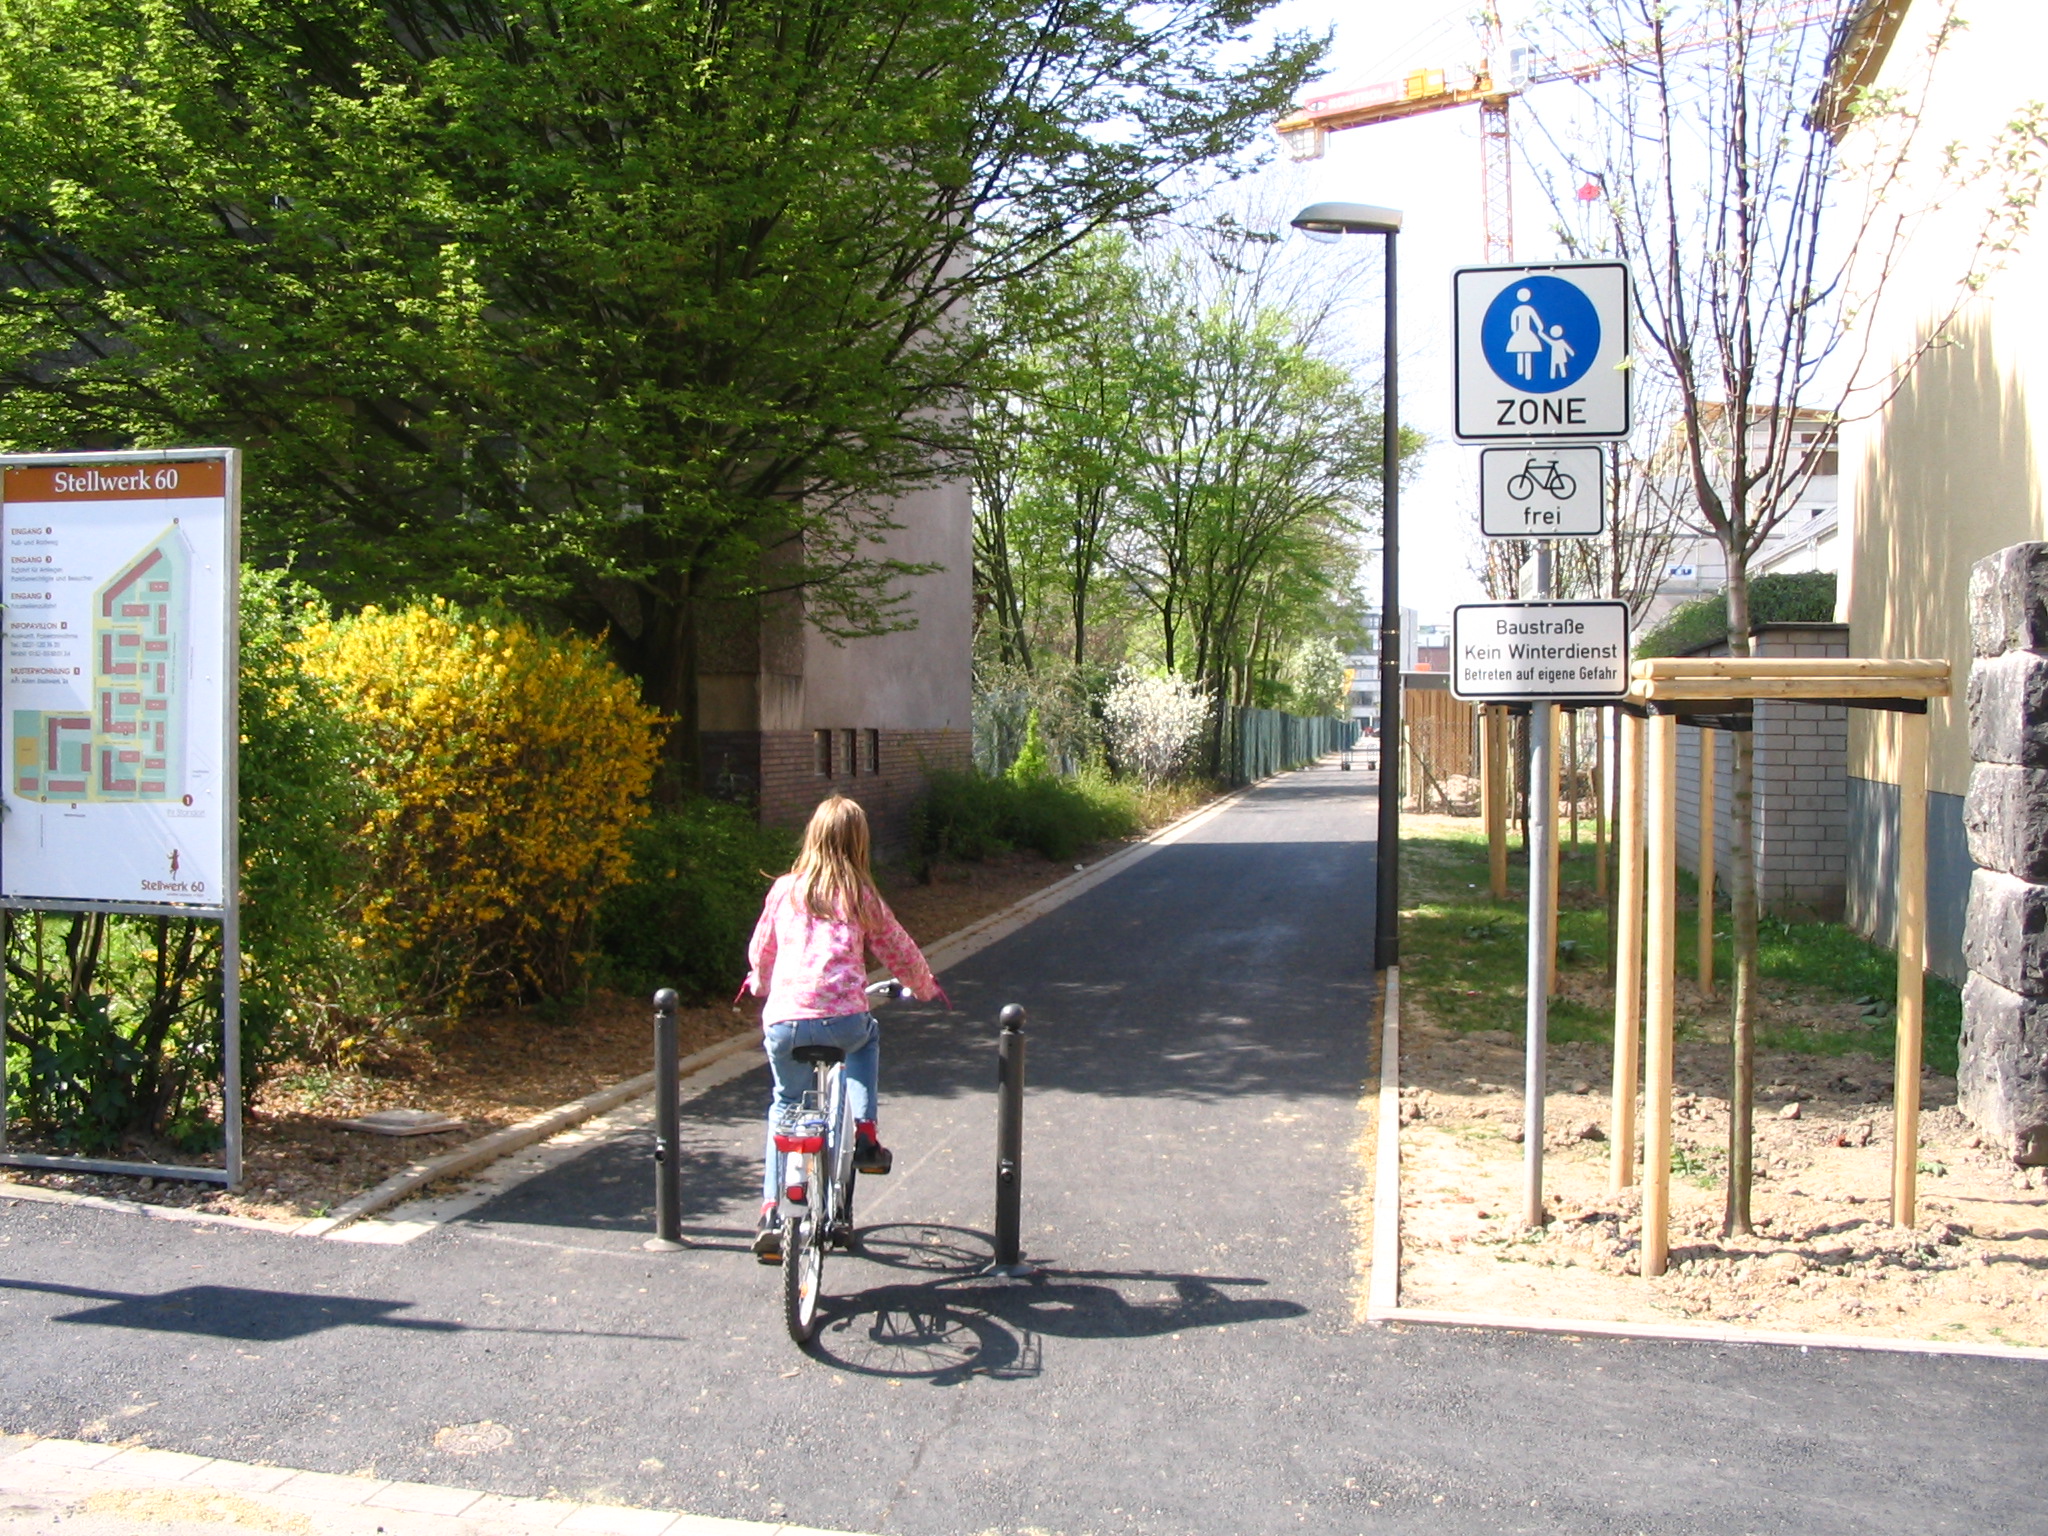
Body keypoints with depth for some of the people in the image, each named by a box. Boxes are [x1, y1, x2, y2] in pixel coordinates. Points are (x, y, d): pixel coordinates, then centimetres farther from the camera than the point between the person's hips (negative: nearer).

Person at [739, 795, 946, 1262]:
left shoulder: (784, 890, 12)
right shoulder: (861, 897, 8)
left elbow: (760, 952, 24)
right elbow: (899, 952, 18)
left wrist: (759, 983, 46)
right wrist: (926, 988, 37)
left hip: (783, 1020, 1)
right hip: (843, 1020, -1)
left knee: (784, 1105, 24)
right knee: (868, 1037, 34)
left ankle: (771, 1214, 13)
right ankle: (865, 1137, 20)